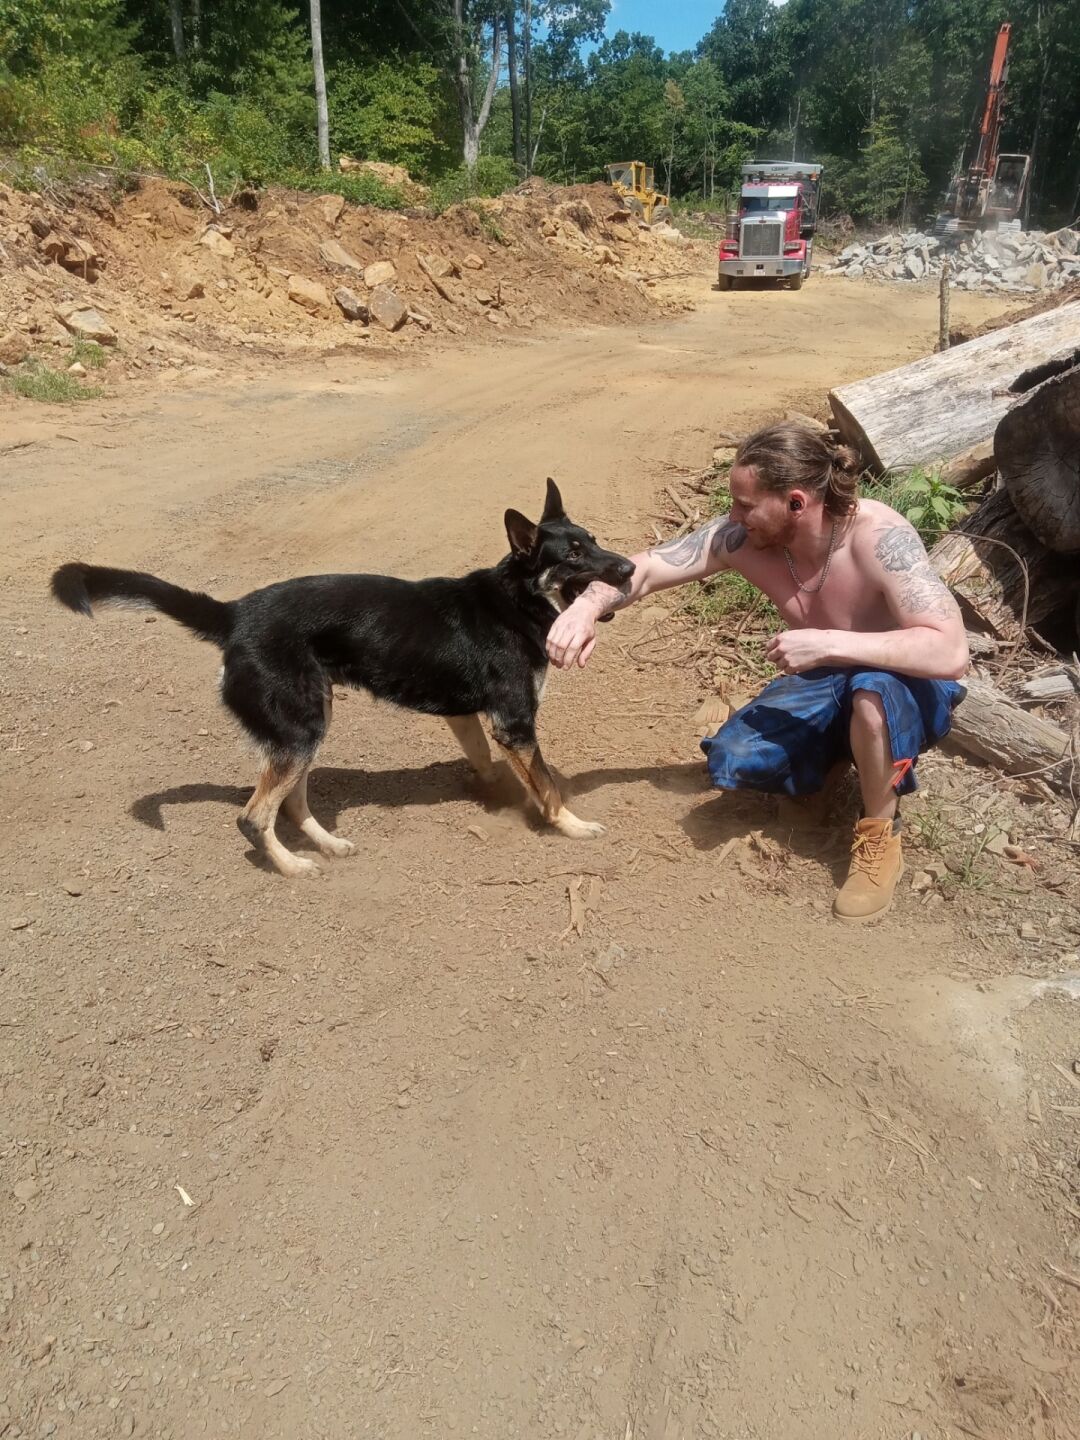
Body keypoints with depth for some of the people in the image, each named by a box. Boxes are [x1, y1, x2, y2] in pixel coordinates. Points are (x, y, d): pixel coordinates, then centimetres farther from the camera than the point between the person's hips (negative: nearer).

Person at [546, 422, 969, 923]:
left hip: (903, 688, -5)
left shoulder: (878, 537, -34)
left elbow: (950, 653, -42)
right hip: (818, 688, 5)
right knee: (729, 762, -17)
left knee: (871, 688, -41)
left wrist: (827, 644, -45)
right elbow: (646, 567, -13)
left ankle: (879, 836, -14)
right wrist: (588, 605, -33)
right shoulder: (743, 537, -19)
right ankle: (839, 750, 15)